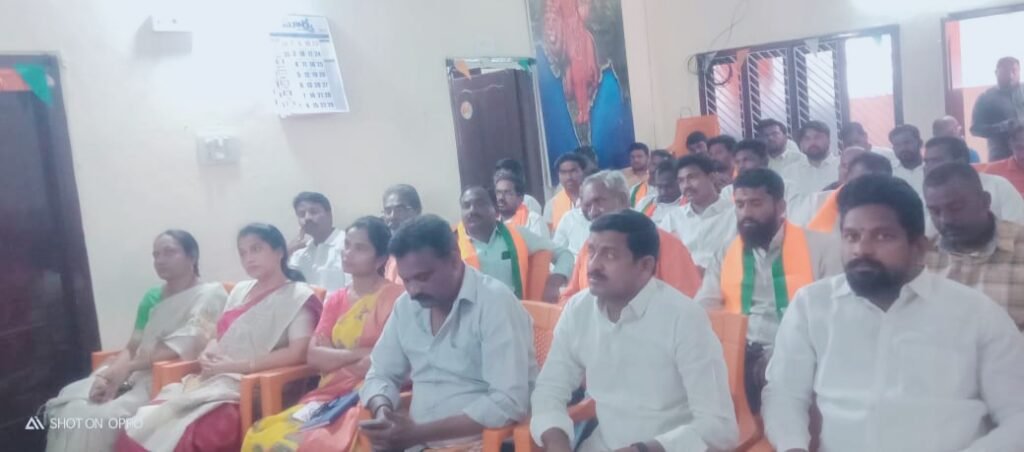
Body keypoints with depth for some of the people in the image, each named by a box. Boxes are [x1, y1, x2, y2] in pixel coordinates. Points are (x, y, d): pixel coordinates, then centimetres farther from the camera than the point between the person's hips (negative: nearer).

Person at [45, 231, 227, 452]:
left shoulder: (210, 295, -2)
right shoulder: (151, 297, 20)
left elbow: (185, 347, -14)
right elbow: (132, 347, 12)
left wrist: (128, 368, -17)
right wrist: (111, 374, -9)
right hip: (134, 375, 7)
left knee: (101, 418, -27)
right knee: (67, 407, -15)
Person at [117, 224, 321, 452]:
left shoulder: (297, 295, -2)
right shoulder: (240, 290, 21)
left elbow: (298, 353, -14)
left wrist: (237, 365, -14)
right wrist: (206, 355, 0)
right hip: (213, 380, 7)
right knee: (142, 426, -15)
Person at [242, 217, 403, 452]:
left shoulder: (393, 296, -2)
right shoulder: (335, 300, 18)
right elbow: (314, 355, 6)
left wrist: (336, 361, -6)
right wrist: (359, 353, -9)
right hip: (329, 395, 6)